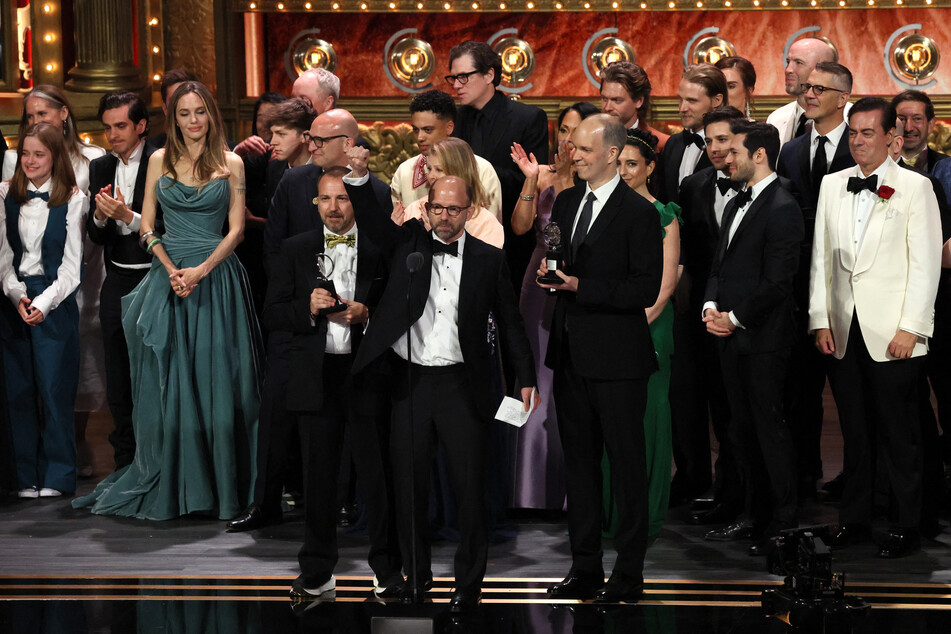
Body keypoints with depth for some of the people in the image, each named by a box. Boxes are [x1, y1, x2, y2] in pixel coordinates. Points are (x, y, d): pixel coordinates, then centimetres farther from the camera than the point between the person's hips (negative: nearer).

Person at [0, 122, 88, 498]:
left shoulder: (72, 200, -1)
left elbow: (72, 264, -4)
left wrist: (43, 301, -15)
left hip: (54, 302, -3)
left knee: (54, 390, -4)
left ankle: (56, 477, 6)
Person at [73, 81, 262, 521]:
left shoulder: (231, 164, 3)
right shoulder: (160, 161, 8)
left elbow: (236, 228, -1)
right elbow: (148, 225, 6)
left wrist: (202, 270, -13)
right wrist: (171, 269, -9)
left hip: (216, 278, -2)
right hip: (168, 276, 2)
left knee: (215, 381, 0)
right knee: (167, 382, 3)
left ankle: (220, 483, 10)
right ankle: (168, 485, 12)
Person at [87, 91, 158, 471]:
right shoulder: (100, 168, 10)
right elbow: (96, 237, 10)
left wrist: (129, 216, -22)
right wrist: (100, 216, -11)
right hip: (117, 282, 6)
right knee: (118, 379, 10)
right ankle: (126, 465, 20)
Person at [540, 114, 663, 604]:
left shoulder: (639, 213, -10)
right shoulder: (566, 202, 12)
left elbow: (647, 289, -16)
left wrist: (579, 285, -21)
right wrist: (548, 272, -3)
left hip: (617, 358, -7)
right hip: (571, 352, 7)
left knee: (626, 465, 1)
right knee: (579, 462, 13)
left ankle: (628, 573, 9)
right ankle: (585, 567, 22)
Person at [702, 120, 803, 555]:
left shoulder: (782, 209, -13)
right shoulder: (736, 205, 16)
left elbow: (776, 282, -18)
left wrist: (736, 318, -14)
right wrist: (711, 307, 2)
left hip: (764, 339, -9)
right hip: (733, 338, 9)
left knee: (770, 429, -4)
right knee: (741, 431, 13)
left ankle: (784, 524, 5)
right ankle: (755, 516, 23)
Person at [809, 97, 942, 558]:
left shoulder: (915, 187, -1)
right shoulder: (832, 185, 12)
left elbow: (925, 262, -5)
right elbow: (821, 257, 13)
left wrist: (911, 327, -11)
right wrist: (821, 320, 6)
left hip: (893, 332, -4)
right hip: (843, 330, 4)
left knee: (899, 435, 0)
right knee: (854, 433, 10)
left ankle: (906, 528, 9)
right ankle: (853, 520, 18)